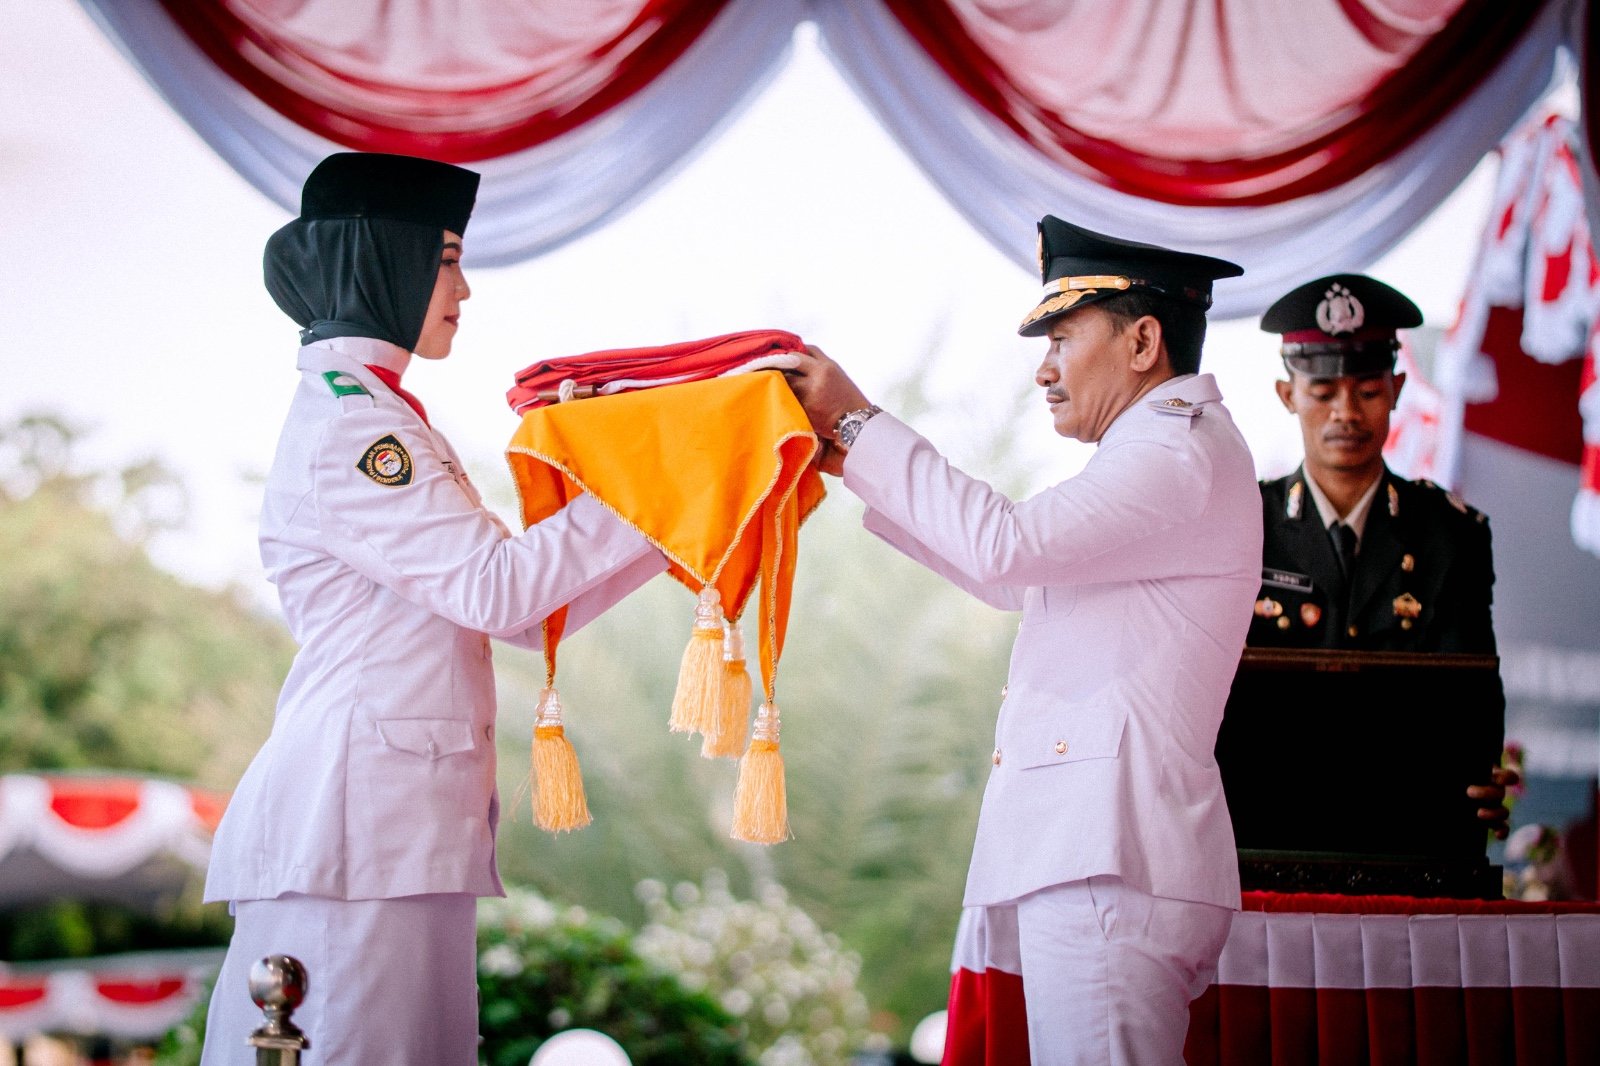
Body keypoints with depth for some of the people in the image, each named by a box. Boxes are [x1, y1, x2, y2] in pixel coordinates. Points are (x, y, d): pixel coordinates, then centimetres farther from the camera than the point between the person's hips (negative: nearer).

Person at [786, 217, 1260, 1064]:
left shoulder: (1180, 452, -7)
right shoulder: (1159, 454, 27)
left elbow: (1007, 544, -17)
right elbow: (1016, 579, 33)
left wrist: (862, 423, -7)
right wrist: (854, 461, 28)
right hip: (1092, 855, 10)